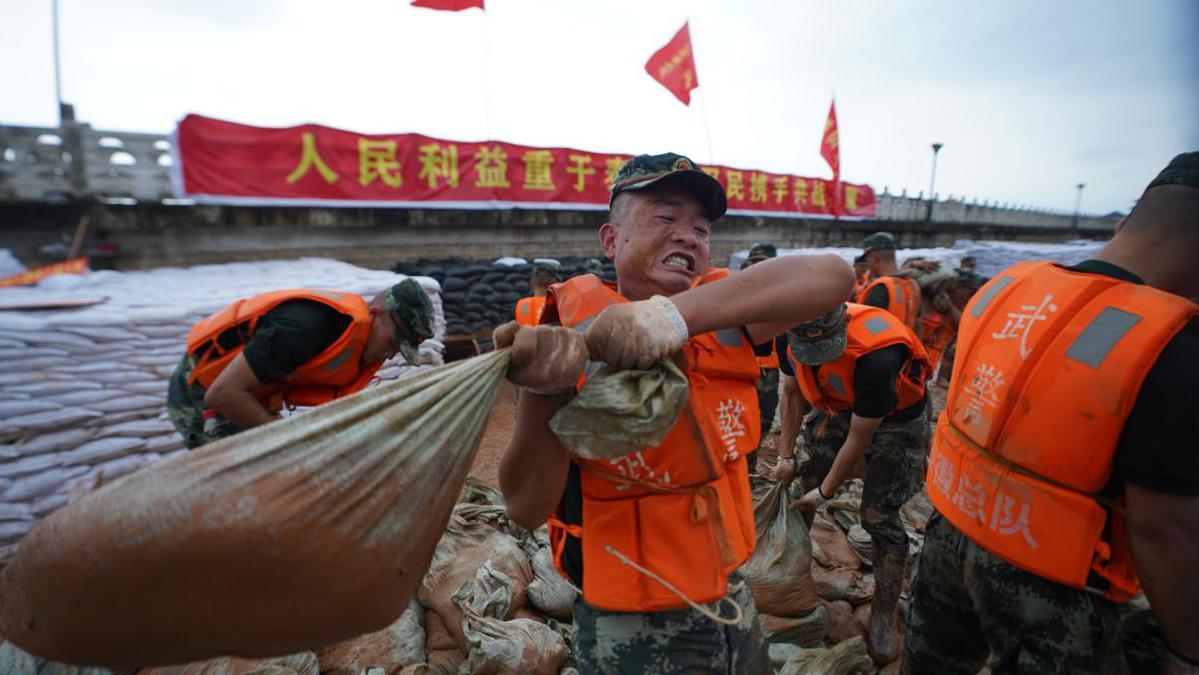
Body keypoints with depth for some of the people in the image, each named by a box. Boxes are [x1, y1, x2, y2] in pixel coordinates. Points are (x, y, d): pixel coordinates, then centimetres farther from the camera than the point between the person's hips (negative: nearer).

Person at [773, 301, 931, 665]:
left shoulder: (875, 356, -40)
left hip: (894, 418, -5)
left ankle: (885, 617, 14)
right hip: (838, 407, 6)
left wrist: (825, 492, -15)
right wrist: (786, 454, 0)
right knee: (802, 483, 4)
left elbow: (858, 440, -27)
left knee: (879, 516, -6)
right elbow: (792, 393, -2)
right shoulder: (793, 336, -22)